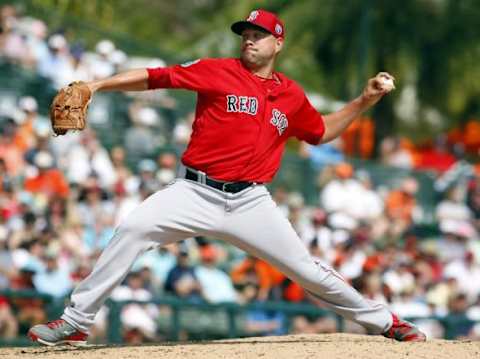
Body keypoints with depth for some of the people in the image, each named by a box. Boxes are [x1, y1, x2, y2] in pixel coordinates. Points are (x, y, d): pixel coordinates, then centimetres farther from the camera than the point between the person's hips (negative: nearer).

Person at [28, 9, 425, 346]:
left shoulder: (291, 96, 12)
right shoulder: (218, 72, 1)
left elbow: (322, 132, 28)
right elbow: (154, 77, -6)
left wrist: (364, 101, 18)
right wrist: (96, 85, -15)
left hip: (250, 203, 2)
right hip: (195, 193, -2)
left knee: (306, 269, 0)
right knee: (131, 231, -21)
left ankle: (382, 321, 19)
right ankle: (75, 322, -15)